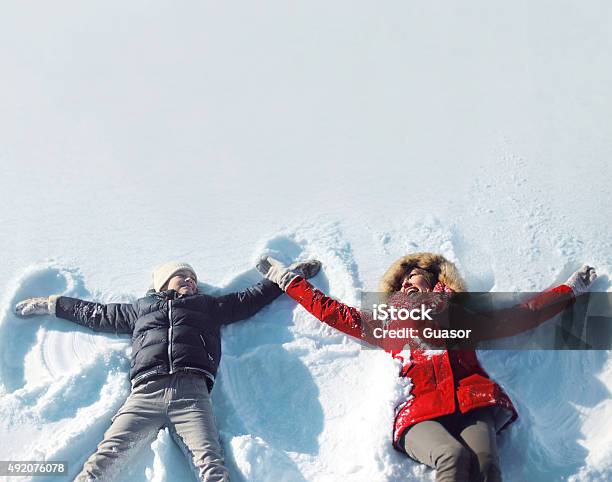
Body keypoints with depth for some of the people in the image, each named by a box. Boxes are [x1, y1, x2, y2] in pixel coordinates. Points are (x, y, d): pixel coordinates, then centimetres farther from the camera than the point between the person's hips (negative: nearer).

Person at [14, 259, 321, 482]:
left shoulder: (208, 306, 33)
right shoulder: (141, 309, 33)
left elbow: (251, 298, 36)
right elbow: (95, 314, 41)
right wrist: (51, 304, 45)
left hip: (191, 392, -1)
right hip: (146, 393, 1)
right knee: (107, 455, -20)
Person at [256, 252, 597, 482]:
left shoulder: (461, 315, 28)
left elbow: (523, 314, 32)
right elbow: (331, 311, 33)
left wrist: (573, 288, 36)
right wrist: (290, 281, 37)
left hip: (474, 406, 1)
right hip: (421, 416, -1)